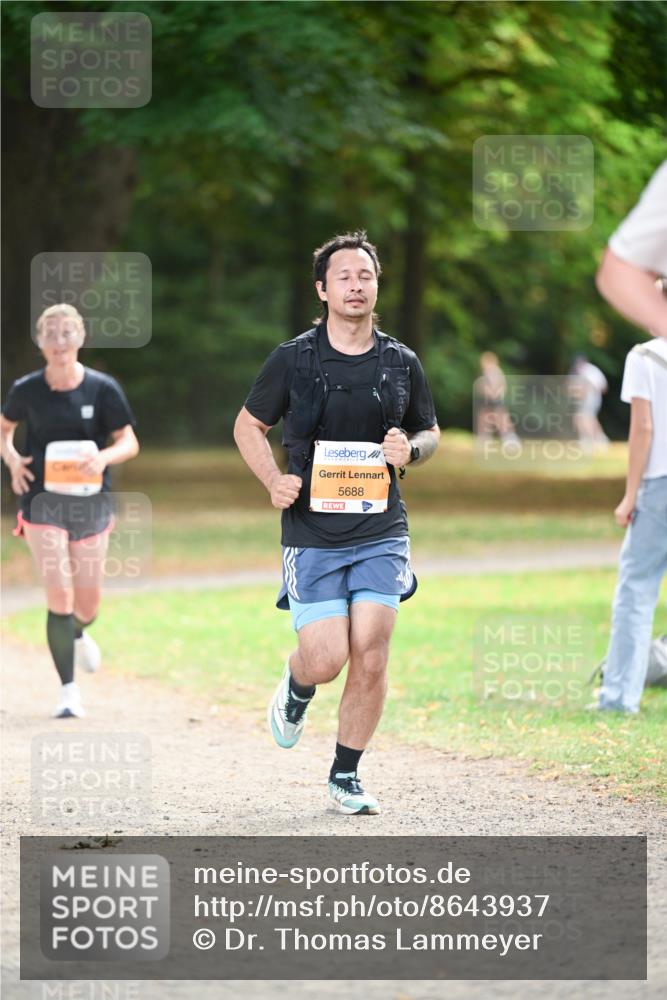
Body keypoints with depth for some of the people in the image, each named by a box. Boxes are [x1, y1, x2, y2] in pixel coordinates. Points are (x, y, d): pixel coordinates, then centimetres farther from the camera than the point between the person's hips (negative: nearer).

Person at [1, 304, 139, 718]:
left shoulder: (102, 388, -5)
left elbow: (130, 442, -2)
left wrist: (104, 457, -23)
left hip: (91, 501, 1)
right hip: (43, 501, -1)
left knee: (88, 603, 8)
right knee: (60, 596, -13)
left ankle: (78, 634, 47)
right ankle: (69, 691, -4)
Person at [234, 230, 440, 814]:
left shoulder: (401, 363, 6)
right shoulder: (293, 360, -1)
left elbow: (431, 432, 19)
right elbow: (249, 425, 11)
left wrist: (410, 450, -5)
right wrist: (273, 480, -6)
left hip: (380, 532, 2)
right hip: (312, 532, -2)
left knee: (370, 658, -7)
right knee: (326, 660, -9)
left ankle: (346, 776, 9)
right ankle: (296, 689, 29)